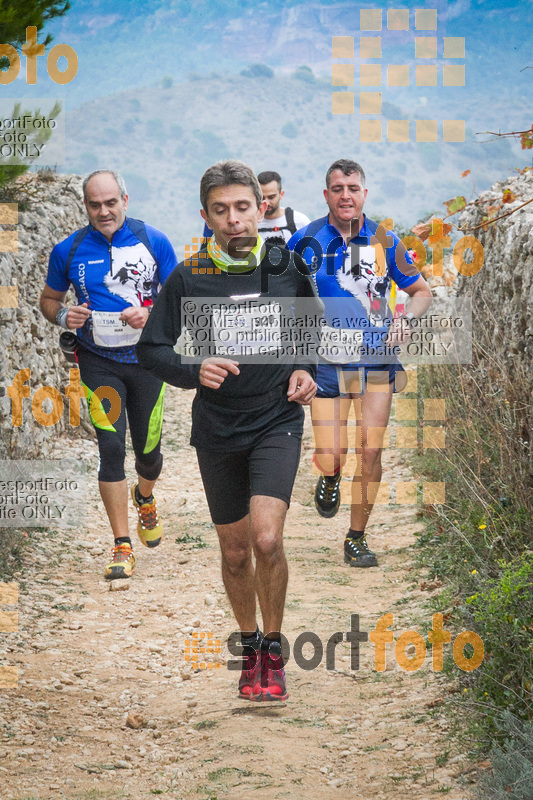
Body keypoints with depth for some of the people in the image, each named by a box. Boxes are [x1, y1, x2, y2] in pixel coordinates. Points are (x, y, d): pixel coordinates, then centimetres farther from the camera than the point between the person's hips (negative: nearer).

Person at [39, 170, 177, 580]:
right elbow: (49, 299, 11)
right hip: (99, 362, -1)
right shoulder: (69, 250, -2)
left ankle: (144, 497, 45)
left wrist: (150, 314, -19)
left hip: (147, 357, 1)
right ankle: (122, 545, -6)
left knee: (149, 448, 9)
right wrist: (64, 316, -12)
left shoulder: (153, 241, -4)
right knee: (111, 445, -11)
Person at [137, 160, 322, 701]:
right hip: (217, 430, 1)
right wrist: (194, 372, -18)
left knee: (267, 538, -19)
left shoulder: (288, 267, -1)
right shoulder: (187, 279, -5)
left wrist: (305, 371, -2)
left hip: (277, 420, -1)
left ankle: (273, 649, 0)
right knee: (235, 552, 11)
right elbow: (151, 348, 0)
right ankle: (249, 645, 33)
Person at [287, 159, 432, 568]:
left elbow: (422, 291, 10)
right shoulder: (307, 240, -2)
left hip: (376, 360, 1)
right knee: (331, 458, -8)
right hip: (326, 362, -1)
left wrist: (406, 318, -9)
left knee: (370, 451, -3)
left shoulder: (384, 241, 1)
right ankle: (330, 478, 30)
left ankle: (357, 538, 13)